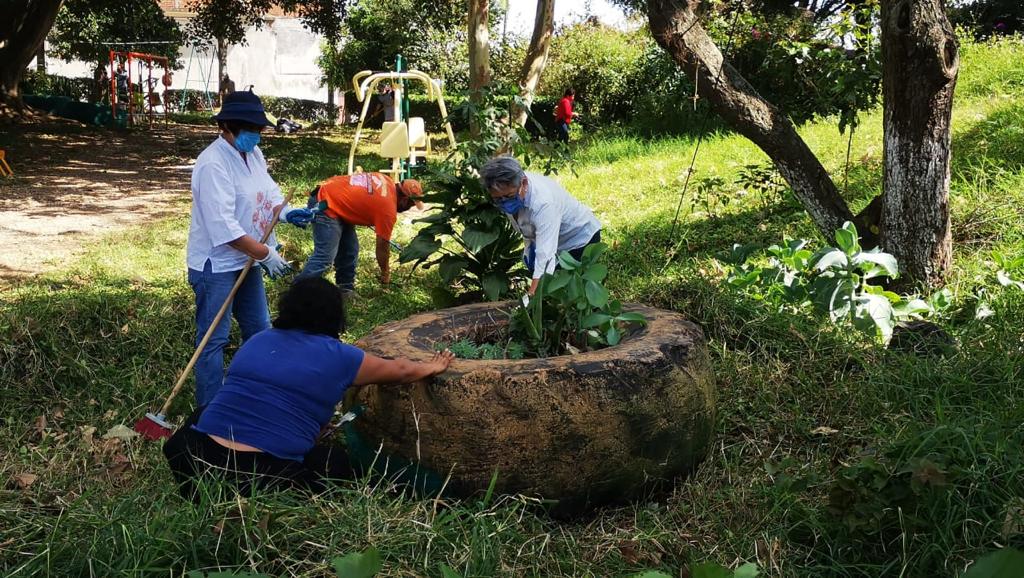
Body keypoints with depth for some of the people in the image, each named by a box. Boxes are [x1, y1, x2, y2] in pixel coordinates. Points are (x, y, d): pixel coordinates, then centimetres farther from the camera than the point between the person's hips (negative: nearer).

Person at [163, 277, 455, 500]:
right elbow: (400, 371, 19)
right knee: (341, 462, 22)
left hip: (193, 463, 4)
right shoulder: (338, 356, 2)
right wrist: (433, 367, 40)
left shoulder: (257, 340, 15)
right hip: (264, 479, -4)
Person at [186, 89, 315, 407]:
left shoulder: (253, 153, 4)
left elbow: (268, 191, 13)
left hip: (246, 260, 10)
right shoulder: (214, 164, -24)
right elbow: (224, 226, -29)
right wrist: (266, 253, -26)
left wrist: (286, 211, -10)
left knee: (259, 331, 20)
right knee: (213, 340, 0)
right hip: (216, 265, -9)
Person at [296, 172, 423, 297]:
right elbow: (383, 246, -5)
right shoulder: (389, 209, -15)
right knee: (324, 257, -16)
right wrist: (385, 274, 8)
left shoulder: (387, 182, 6)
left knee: (350, 250, 10)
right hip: (325, 205, -10)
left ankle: (346, 290, 15)